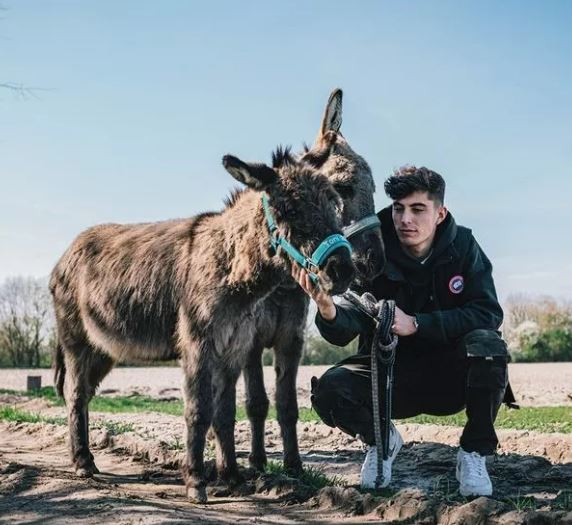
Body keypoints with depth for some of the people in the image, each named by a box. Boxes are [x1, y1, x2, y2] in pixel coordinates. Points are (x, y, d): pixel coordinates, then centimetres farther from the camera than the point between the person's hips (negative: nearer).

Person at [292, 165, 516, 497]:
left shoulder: (462, 246, -10)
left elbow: (489, 314, -21)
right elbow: (344, 332, -24)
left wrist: (414, 324, -30)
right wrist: (328, 309, -49)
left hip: (450, 379, 0)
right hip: (389, 375, 1)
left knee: (487, 344, -32)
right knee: (329, 390, -27)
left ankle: (474, 453, -9)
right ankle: (381, 441, 8)